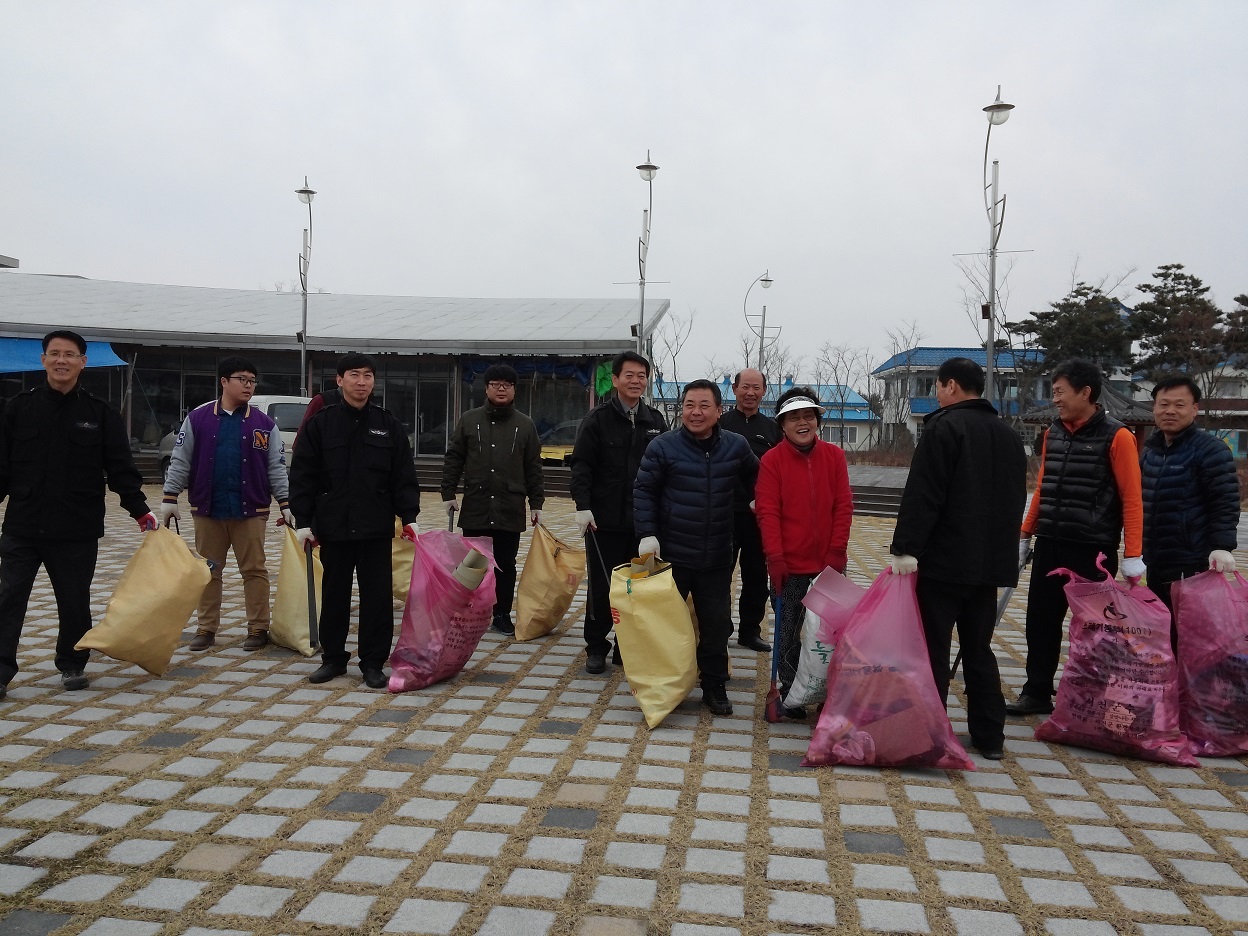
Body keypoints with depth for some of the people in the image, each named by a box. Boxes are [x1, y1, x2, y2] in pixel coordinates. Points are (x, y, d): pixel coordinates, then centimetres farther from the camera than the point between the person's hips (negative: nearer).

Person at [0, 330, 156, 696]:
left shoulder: (100, 413, 2)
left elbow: (121, 468, 3)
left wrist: (140, 511, -3)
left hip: (77, 529, -1)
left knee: (74, 603, 8)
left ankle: (72, 666, 24)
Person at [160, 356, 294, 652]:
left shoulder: (264, 424, 3)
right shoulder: (198, 419, 2)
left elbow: (277, 467, 4)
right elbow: (180, 461, 4)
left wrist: (285, 505, -1)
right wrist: (169, 498, 1)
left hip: (250, 510, -1)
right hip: (207, 509, 1)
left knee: (254, 569, 4)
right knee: (208, 570, 10)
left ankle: (258, 628, 12)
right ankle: (206, 627, 20)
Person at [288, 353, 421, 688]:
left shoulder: (389, 426, 5)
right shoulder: (320, 424, 2)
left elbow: (404, 477, 5)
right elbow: (302, 475, 2)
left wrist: (409, 517, -3)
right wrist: (303, 521, -3)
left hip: (376, 526, 0)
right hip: (333, 525, 0)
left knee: (377, 595, 2)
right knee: (334, 594, 10)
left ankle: (373, 662, 13)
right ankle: (333, 658, 24)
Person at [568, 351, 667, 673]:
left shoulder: (655, 420, 9)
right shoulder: (598, 418, -3)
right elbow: (581, 464, -8)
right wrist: (583, 506, -18)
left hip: (643, 521, 4)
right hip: (604, 520, -3)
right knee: (602, 586, 4)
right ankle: (596, 648, 17)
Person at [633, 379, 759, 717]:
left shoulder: (736, 446, 0)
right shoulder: (663, 446, -8)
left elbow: (756, 480, 19)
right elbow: (643, 491, -5)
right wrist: (647, 534, -13)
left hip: (717, 558, 2)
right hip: (671, 555, -2)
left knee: (717, 624, 10)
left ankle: (714, 686, 27)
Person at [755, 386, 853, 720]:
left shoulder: (834, 456, 3)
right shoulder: (772, 460, -4)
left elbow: (843, 507, 2)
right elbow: (768, 512, -6)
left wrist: (837, 552, -5)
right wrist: (775, 558, -12)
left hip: (828, 565, 2)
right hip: (789, 567, -2)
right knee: (789, 634, 5)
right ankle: (790, 693, 19)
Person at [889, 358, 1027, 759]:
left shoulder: (944, 427, -11)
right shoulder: (1009, 435, 15)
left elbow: (922, 494, -18)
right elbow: (1016, 500, 20)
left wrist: (905, 547, -18)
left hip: (944, 561, -7)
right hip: (991, 562, 8)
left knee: (933, 649, 0)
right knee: (979, 650, 14)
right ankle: (989, 737, 18)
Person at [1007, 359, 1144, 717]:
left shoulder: (1116, 436, -8)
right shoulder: (1053, 433, 10)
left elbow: (1131, 498, -10)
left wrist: (1132, 555, -14)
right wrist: (1025, 535, 16)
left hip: (1093, 550, -6)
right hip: (1049, 545, 6)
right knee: (1041, 620, 8)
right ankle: (1037, 694, 19)